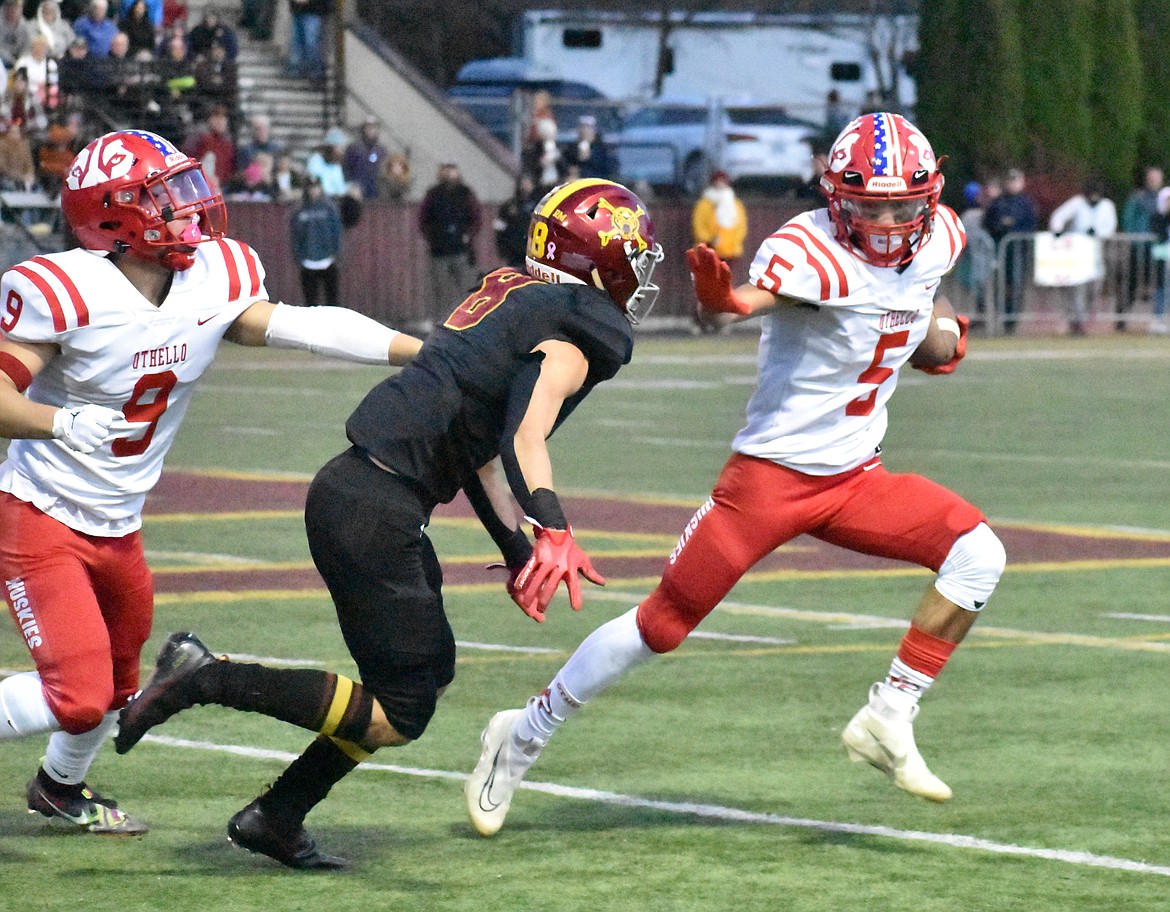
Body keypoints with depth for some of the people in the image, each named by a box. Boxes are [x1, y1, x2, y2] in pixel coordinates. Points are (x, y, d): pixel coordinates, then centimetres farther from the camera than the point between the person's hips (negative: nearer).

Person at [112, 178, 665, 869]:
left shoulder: (513, 292, 20)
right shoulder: (583, 330, -8)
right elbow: (526, 434, -25)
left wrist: (520, 553, 25)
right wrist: (555, 534, -36)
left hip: (349, 490, 10)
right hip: (376, 510, -10)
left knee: (432, 673, 21)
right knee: (401, 717, -2)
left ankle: (277, 818, 22)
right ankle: (208, 678, -9)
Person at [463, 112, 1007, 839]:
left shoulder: (937, 240, 0)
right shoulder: (813, 250, -21)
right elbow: (755, 296, -44)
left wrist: (939, 331, 1)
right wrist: (722, 299, -67)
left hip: (857, 478, 6)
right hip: (772, 472, -6)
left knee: (977, 553, -15)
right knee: (663, 624, 0)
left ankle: (889, 721, -8)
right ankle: (524, 737, 18)